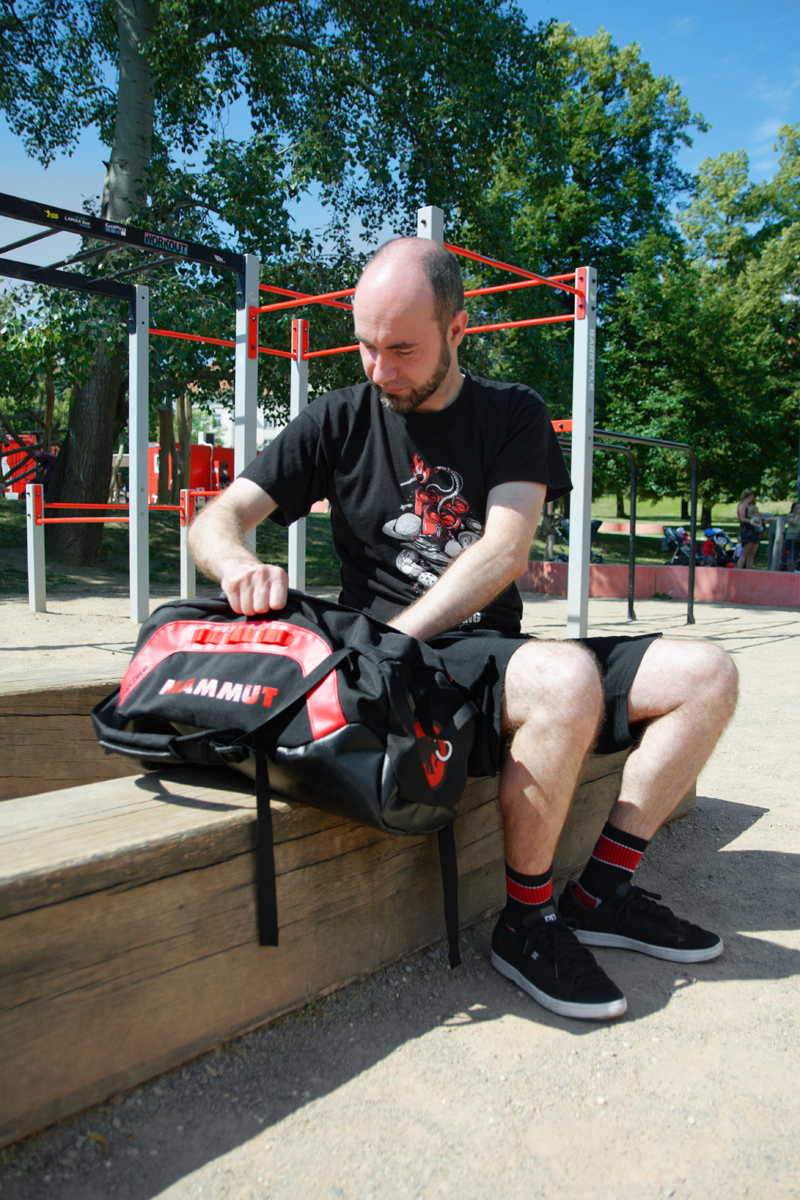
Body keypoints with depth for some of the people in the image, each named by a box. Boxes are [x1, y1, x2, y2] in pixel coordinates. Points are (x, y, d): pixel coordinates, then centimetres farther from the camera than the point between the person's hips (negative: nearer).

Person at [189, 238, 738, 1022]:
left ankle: (599, 895, -3)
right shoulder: (340, 420, 3)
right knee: (566, 678, -33)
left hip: (498, 649, 4)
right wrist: (239, 563, -28)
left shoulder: (513, 415, 6)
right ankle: (526, 924, -13)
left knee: (706, 676, -8)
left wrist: (394, 637, -23)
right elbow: (213, 521, -2)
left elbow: (503, 553, -9)